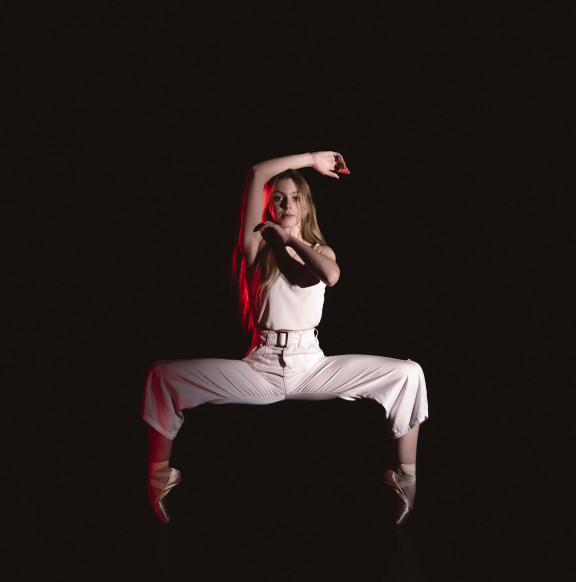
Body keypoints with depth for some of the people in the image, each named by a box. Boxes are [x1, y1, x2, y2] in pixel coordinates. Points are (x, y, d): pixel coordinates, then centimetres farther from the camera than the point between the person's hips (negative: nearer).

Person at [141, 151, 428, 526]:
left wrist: (291, 238, -6)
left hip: (312, 366, 1)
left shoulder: (321, 250, 12)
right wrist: (311, 159, 3)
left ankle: (406, 477, 3)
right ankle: (160, 478, 3)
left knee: (409, 374, -11)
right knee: (163, 375, -15)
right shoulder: (259, 245, 6)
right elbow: (257, 174, -4)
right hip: (261, 368, -1)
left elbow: (332, 276, -17)